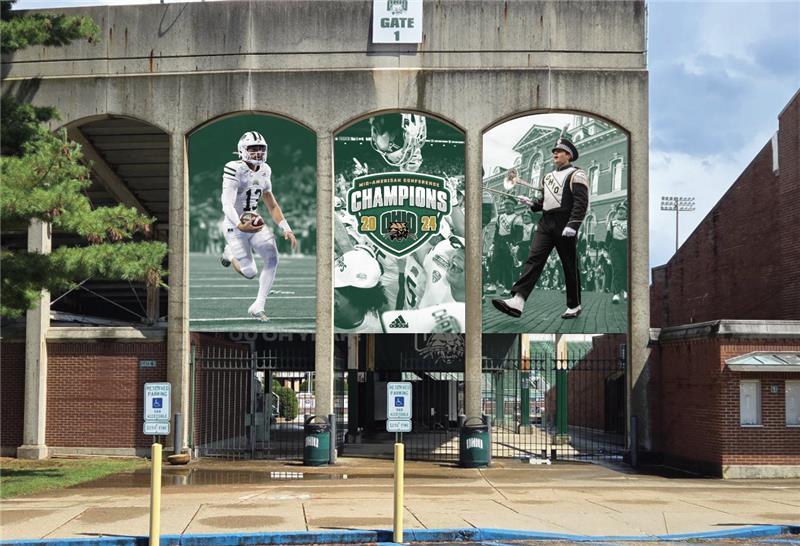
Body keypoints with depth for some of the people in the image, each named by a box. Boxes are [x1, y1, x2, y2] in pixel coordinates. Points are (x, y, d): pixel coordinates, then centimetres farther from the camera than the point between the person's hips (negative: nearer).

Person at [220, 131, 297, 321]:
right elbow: (227, 205, -29)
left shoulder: (264, 172, 3)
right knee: (250, 273, -6)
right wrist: (241, 226, -46)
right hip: (236, 227, -6)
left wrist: (286, 229, 0)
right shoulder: (235, 170, -20)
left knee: (272, 259, -14)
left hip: (255, 223, 6)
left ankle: (258, 307, -2)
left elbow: (272, 205, 11)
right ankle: (230, 253, 28)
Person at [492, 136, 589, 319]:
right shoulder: (548, 177, 22)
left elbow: (581, 203, -13)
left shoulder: (576, 175, -3)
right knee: (533, 259, -9)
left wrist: (572, 225, -23)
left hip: (564, 226, -6)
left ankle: (574, 306, 17)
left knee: (570, 266, 3)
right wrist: (531, 203, 8)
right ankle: (517, 301, -21)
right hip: (545, 223, 6)